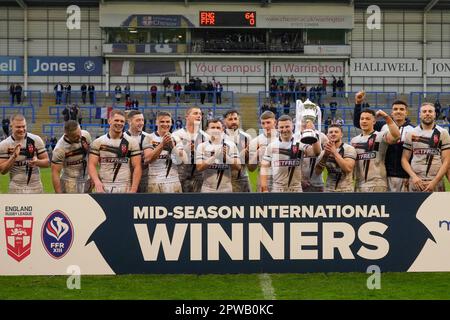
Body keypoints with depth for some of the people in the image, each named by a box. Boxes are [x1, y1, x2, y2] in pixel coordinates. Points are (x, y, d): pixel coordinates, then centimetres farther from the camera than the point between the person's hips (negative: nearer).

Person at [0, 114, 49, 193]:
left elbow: (47, 162, 2)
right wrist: (13, 156, -19)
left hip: (35, 188, 1)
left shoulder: (36, 140, -2)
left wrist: (37, 162, -20)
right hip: (16, 189, 0)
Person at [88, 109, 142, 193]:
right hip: (103, 188, 1)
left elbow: (137, 167, 0)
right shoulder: (98, 142, 8)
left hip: (124, 188, -1)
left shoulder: (131, 143, 4)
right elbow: (92, 165, 3)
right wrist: (97, 182, -16)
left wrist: (133, 189, -10)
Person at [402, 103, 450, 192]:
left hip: (436, 182, -1)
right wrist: (413, 176, -7)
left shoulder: (442, 133, 5)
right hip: (416, 181, 1)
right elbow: (405, 159, 9)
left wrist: (435, 181, -10)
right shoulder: (411, 134, 9)